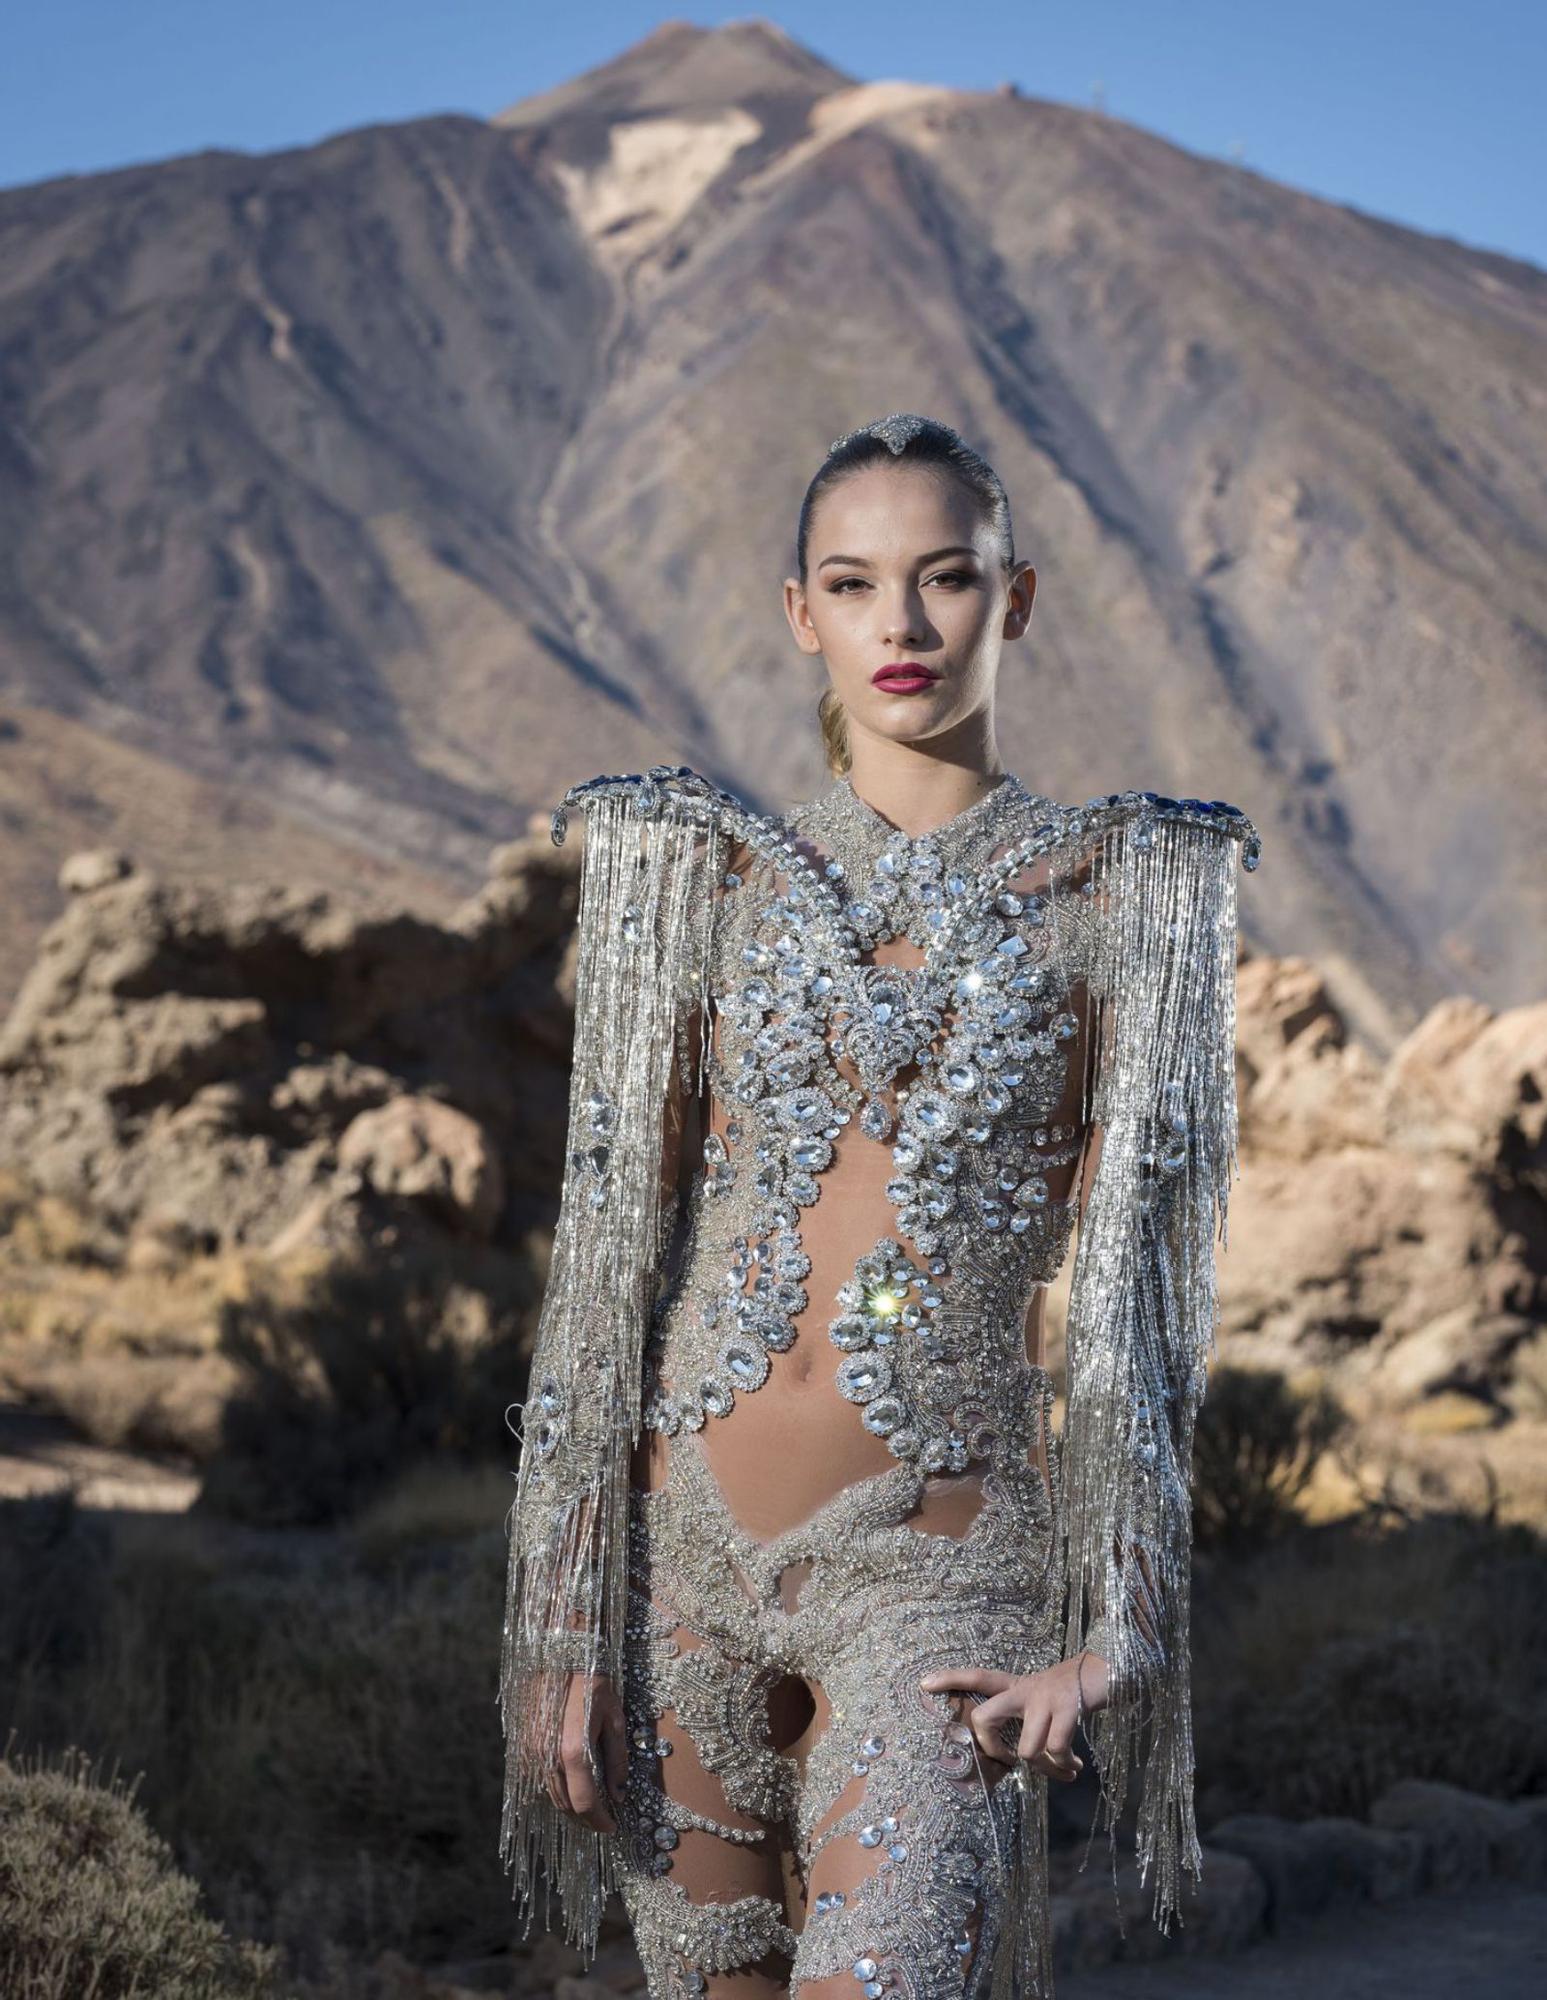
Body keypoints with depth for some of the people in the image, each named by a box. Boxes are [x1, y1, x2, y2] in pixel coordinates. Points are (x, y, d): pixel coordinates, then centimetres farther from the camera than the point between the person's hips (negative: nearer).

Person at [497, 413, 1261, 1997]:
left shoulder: (1119, 893, 2)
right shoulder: (704, 873, 6)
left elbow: (1140, 1285, 0)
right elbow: (607, 1253, 4)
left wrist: (1110, 1632, -8)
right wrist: (563, 1624, 0)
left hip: (941, 1562, -2)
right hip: (691, 1532, 2)